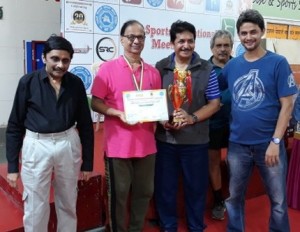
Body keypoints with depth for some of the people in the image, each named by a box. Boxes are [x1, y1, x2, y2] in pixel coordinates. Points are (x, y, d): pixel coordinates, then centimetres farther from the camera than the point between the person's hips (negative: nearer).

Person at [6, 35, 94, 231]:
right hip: (36, 146, -2)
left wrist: (88, 162, 5)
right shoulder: (28, 82, -6)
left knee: (68, 205, 16)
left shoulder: (76, 83, 0)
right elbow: (15, 125, -2)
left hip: (68, 145, 2)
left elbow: (85, 124, 4)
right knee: (35, 209, 7)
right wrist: (12, 165, -2)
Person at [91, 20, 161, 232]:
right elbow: (95, 103, -4)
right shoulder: (108, 68, -4)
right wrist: (119, 113, -19)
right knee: (118, 194, 7)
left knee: (144, 192, 15)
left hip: (146, 143, 5)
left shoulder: (153, 72, 8)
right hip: (118, 144, -4)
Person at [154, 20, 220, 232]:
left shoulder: (206, 69, -1)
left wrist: (192, 118, -16)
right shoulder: (160, 68, 1)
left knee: (196, 187, 13)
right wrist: (160, 120, -14)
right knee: (165, 186, 12)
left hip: (196, 140, 0)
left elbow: (214, 103, -1)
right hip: (165, 139, 1)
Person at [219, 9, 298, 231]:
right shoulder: (232, 65, 4)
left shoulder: (278, 63, -6)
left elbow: (287, 105, -9)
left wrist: (275, 141, -14)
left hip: (268, 143, -3)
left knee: (278, 200, 9)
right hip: (237, 144, 3)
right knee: (234, 197, 16)